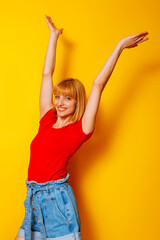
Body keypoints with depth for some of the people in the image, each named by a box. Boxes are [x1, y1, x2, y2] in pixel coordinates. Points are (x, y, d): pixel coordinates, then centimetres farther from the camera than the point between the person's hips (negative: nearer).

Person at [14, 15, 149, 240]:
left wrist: (120, 46, -3)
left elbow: (98, 84, -6)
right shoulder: (47, 120, 9)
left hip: (57, 199, -5)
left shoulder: (79, 130, -3)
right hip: (34, 197, 5)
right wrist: (53, 35, 19)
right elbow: (47, 74, 13)